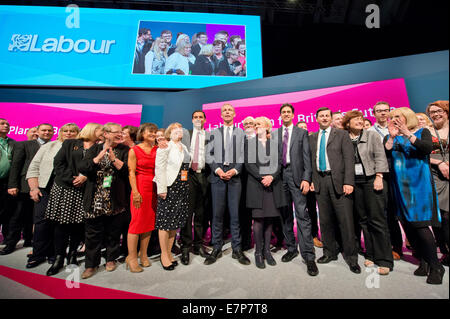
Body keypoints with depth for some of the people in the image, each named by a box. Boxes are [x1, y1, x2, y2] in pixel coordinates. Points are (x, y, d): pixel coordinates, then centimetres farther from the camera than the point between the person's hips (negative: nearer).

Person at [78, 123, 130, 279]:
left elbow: (128, 170, -9)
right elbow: (82, 168, -5)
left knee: (113, 231, 11)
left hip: (115, 200, -1)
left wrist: (114, 159, -19)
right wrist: (99, 157, -17)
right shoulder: (95, 149, 8)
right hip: (95, 200, 1)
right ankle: (91, 264, 22)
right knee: (93, 232, 7)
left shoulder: (125, 150, 3)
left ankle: (111, 259, 30)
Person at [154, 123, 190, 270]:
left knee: (176, 220, 11)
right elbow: (160, 168, -10)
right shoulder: (165, 146, -3)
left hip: (182, 187, 7)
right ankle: (164, 255, 13)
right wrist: (162, 188, -16)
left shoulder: (184, 147, 18)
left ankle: (169, 252, 24)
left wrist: (186, 184, 11)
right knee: (165, 221, 0)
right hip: (169, 187, -6)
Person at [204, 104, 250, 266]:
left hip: (235, 175, 0)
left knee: (235, 213, 3)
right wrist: (217, 169, -8)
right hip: (217, 175, 1)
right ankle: (217, 248, 15)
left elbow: (243, 155, 4)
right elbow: (208, 154, 7)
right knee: (217, 213, 3)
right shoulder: (214, 132, 15)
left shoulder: (241, 133, 12)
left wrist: (235, 170, -11)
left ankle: (237, 249, 14)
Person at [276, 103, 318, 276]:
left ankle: (308, 256, -1)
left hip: (296, 175, -3)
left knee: (302, 214, -8)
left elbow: (307, 157, 1)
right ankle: (291, 249, 22)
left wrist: (306, 178, -10)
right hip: (280, 176, 3)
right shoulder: (274, 134, 14)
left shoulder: (302, 132, 8)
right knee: (285, 215, 9)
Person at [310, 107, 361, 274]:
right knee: (325, 220, 10)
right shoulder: (312, 137, 14)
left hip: (338, 180, -3)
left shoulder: (342, 134, 4)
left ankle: (351, 256, 15)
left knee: (345, 220, 0)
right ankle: (330, 252, 25)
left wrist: (348, 182, -12)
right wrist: (310, 179, 3)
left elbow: (349, 159, -3)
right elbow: (310, 160, 13)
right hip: (320, 181, 3)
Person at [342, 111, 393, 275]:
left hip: (371, 180, -2)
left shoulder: (371, 135, 5)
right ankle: (370, 254, 20)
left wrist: (379, 177, -9)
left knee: (377, 220, -3)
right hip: (355, 182, 2)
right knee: (363, 219, 7)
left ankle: (384, 260, 7)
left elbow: (380, 156, 0)